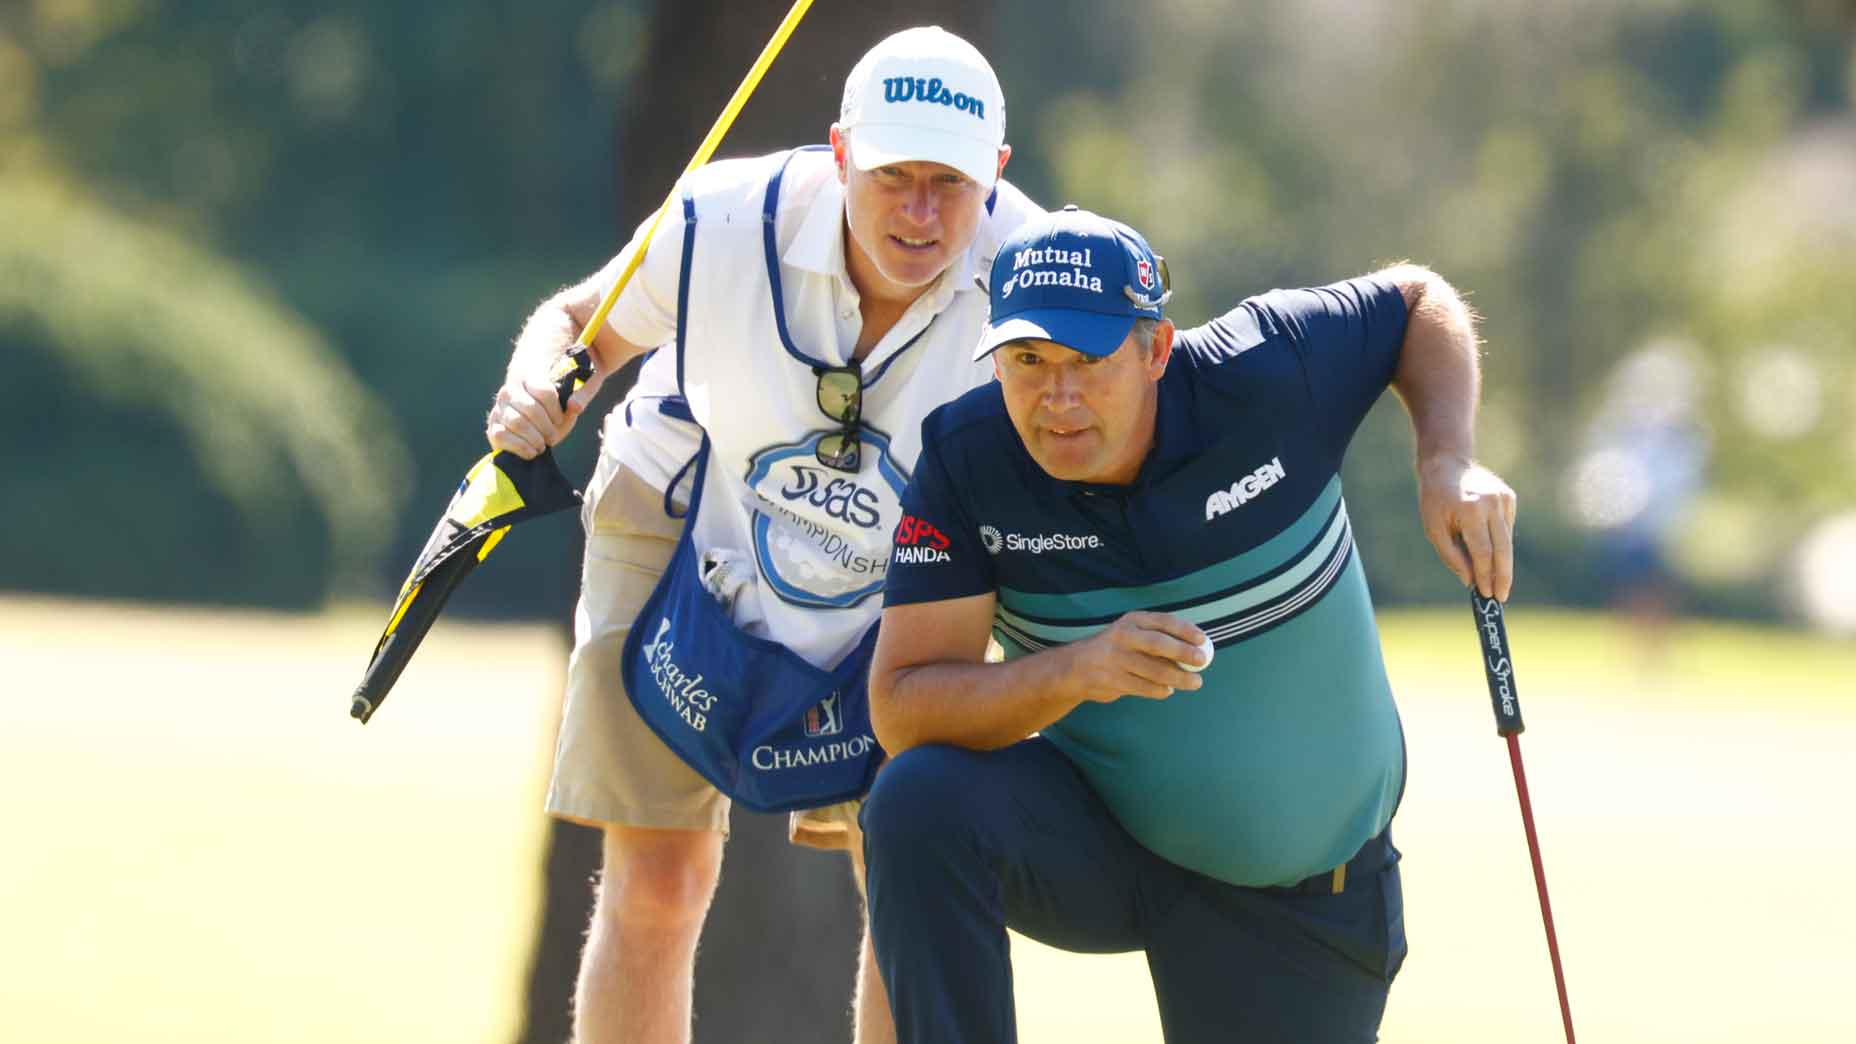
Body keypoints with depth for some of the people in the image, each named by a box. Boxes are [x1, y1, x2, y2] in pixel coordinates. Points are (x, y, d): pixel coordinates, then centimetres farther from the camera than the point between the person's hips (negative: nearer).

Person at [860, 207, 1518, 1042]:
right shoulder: (966, 458, -18)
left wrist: (1448, 464, -17)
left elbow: (1415, 299, 1)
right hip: (1094, 845, 0)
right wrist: (1073, 671, -40)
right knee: (920, 802, -29)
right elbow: (899, 709, -22)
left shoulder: (1265, 374, -19)